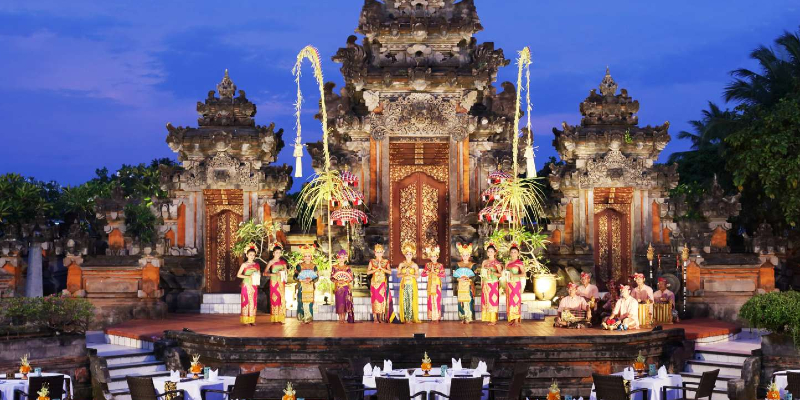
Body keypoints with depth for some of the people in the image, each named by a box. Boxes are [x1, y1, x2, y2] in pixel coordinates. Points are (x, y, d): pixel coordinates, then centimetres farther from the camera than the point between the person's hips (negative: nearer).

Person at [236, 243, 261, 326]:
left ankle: (252, 320, 9)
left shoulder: (257, 265, 9)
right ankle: (246, 320, -2)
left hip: (254, 285, 4)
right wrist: (248, 276, -17)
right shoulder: (244, 264, -3)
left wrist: (257, 278, -5)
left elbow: (259, 275, 17)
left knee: (253, 302, 4)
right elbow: (238, 275, -7)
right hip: (246, 285, -4)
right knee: (246, 301, -4)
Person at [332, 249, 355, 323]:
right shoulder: (334, 267, 7)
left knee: (346, 302, -5)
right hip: (338, 287, -1)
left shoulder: (347, 268, 8)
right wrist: (337, 281, -13)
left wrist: (345, 281, -11)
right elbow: (332, 277, 3)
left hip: (346, 287, 1)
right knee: (339, 302, -4)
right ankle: (340, 319, 0)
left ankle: (344, 318, 1)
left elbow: (351, 278, 6)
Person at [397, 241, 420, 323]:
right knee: (404, 300, -4)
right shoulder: (401, 264, 9)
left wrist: (410, 274, -14)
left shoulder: (414, 265, 6)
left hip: (412, 284, -1)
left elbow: (417, 275, 0)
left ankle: (411, 318, -5)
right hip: (404, 284, 1)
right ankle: (405, 318, 0)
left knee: (411, 300, -8)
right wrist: (404, 274, -12)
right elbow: (398, 275, 5)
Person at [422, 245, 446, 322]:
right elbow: (423, 274, 3)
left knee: (437, 300, -5)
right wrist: (429, 272, -11)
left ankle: (437, 317, -2)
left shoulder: (440, 265, 2)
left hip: (437, 285, -2)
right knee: (431, 300, -2)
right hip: (430, 285, 2)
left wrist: (435, 272, -14)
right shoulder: (428, 265, 8)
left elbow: (443, 275, -7)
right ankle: (432, 317, 2)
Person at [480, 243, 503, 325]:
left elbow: (500, 274, -7)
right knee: (485, 301, 3)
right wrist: (481, 284, 10)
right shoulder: (484, 262, 12)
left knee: (493, 301, -5)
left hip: (493, 284, -5)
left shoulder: (497, 262, -3)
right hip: (485, 284, 5)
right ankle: (488, 318, 9)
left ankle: (493, 320, -2)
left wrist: (492, 273, -20)